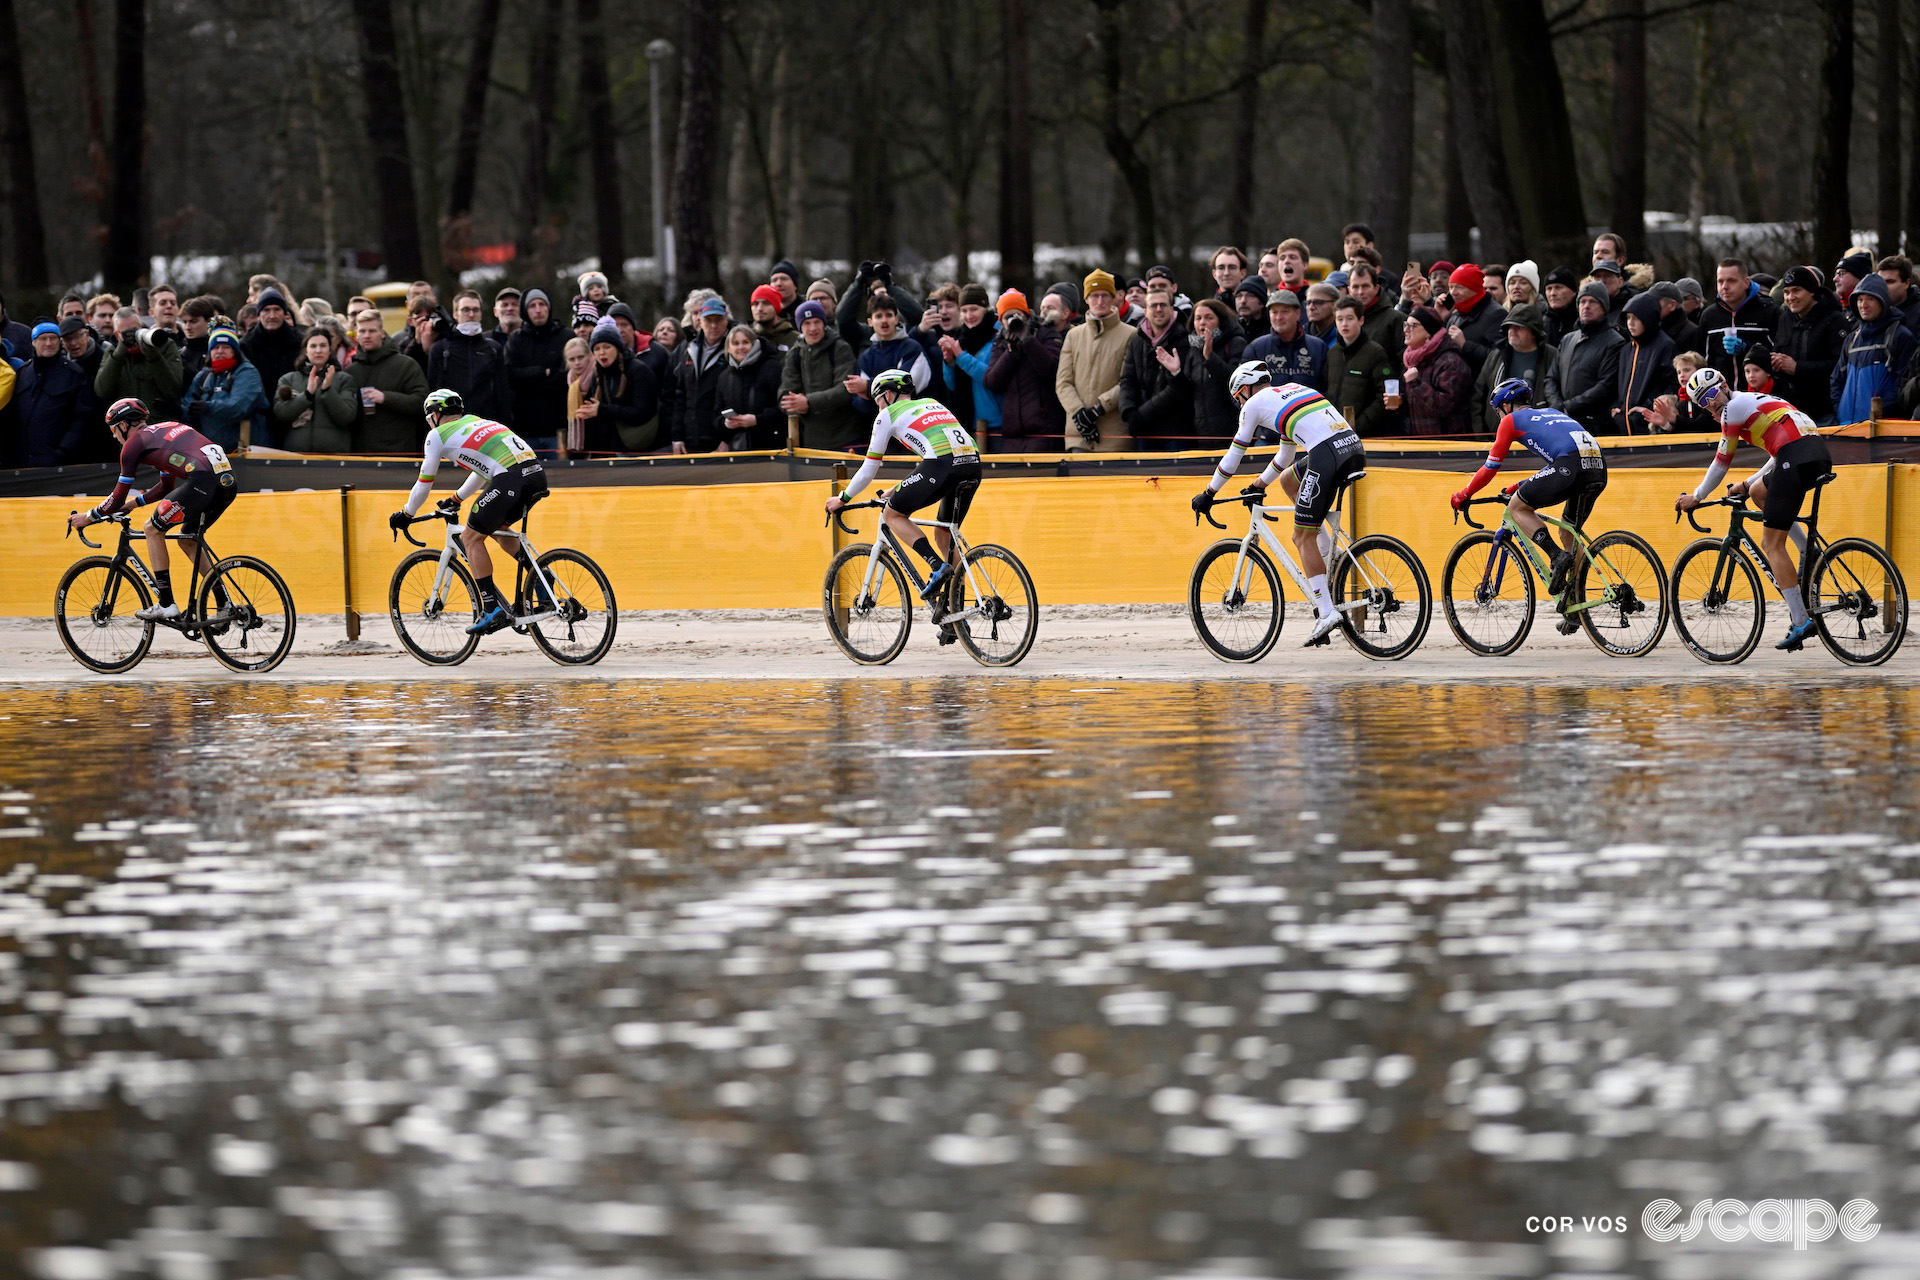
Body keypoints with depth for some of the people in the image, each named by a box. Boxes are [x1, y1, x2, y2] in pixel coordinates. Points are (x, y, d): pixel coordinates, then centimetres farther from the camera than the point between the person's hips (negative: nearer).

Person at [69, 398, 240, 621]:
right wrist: (133, 502, 47)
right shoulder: (165, 430, 34)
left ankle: (166, 605, 7)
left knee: (153, 530, 9)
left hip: (203, 479, -8)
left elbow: (119, 497, 14)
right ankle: (224, 605, 23)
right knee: (188, 540, 26)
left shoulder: (134, 442, 10)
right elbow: (166, 487, 41)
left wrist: (89, 517, 28)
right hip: (229, 482, 8)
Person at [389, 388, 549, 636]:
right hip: (537, 474, 8)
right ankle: (539, 578, 16)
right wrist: (457, 500, 58)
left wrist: (406, 515, 34)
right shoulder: (476, 422, 34)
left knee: (471, 538, 6)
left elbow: (424, 484, 19)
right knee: (496, 528, 29)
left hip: (510, 477, -8)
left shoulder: (438, 435, 13)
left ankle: (493, 610, -2)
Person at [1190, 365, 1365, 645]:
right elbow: (1286, 455, 42)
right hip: (1356, 448, 8)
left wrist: (1208, 494, 28)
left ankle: (1327, 613, -8)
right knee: (1288, 479, 30)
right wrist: (1260, 484, 51)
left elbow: (1234, 455, 17)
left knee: (1303, 538, 1)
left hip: (1327, 455, -8)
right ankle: (1327, 552, 21)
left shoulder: (1255, 403, 12)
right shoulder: (1294, 390, 33)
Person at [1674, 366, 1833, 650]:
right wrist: (1747, 484, 39)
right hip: (1820, 454, 9)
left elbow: (1721, 463, 9)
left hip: (1797, 460, -9)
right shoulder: (1756, 401, 32)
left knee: (1772, 543, -4)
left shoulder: (1735, 406, 5)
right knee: (1759, 491, 34)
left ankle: (1801, 623, -11)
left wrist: (1696, 498, 21)